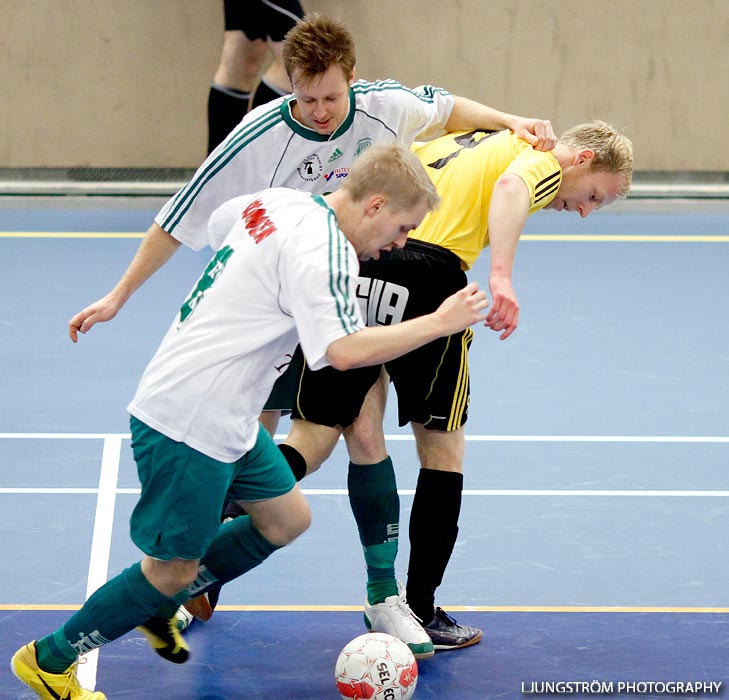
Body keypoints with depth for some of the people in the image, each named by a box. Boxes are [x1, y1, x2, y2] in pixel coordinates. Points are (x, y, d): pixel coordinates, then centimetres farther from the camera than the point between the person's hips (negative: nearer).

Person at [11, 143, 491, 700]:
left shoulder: (275, 203, 7)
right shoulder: (324, 250, -21)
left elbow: (216, 223, 28)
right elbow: (345, 351, -30)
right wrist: (439, 323, -21)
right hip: (188, 422, -10)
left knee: (287, 519, 17)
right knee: (173, 568, 0)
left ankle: (156, 606, 27)